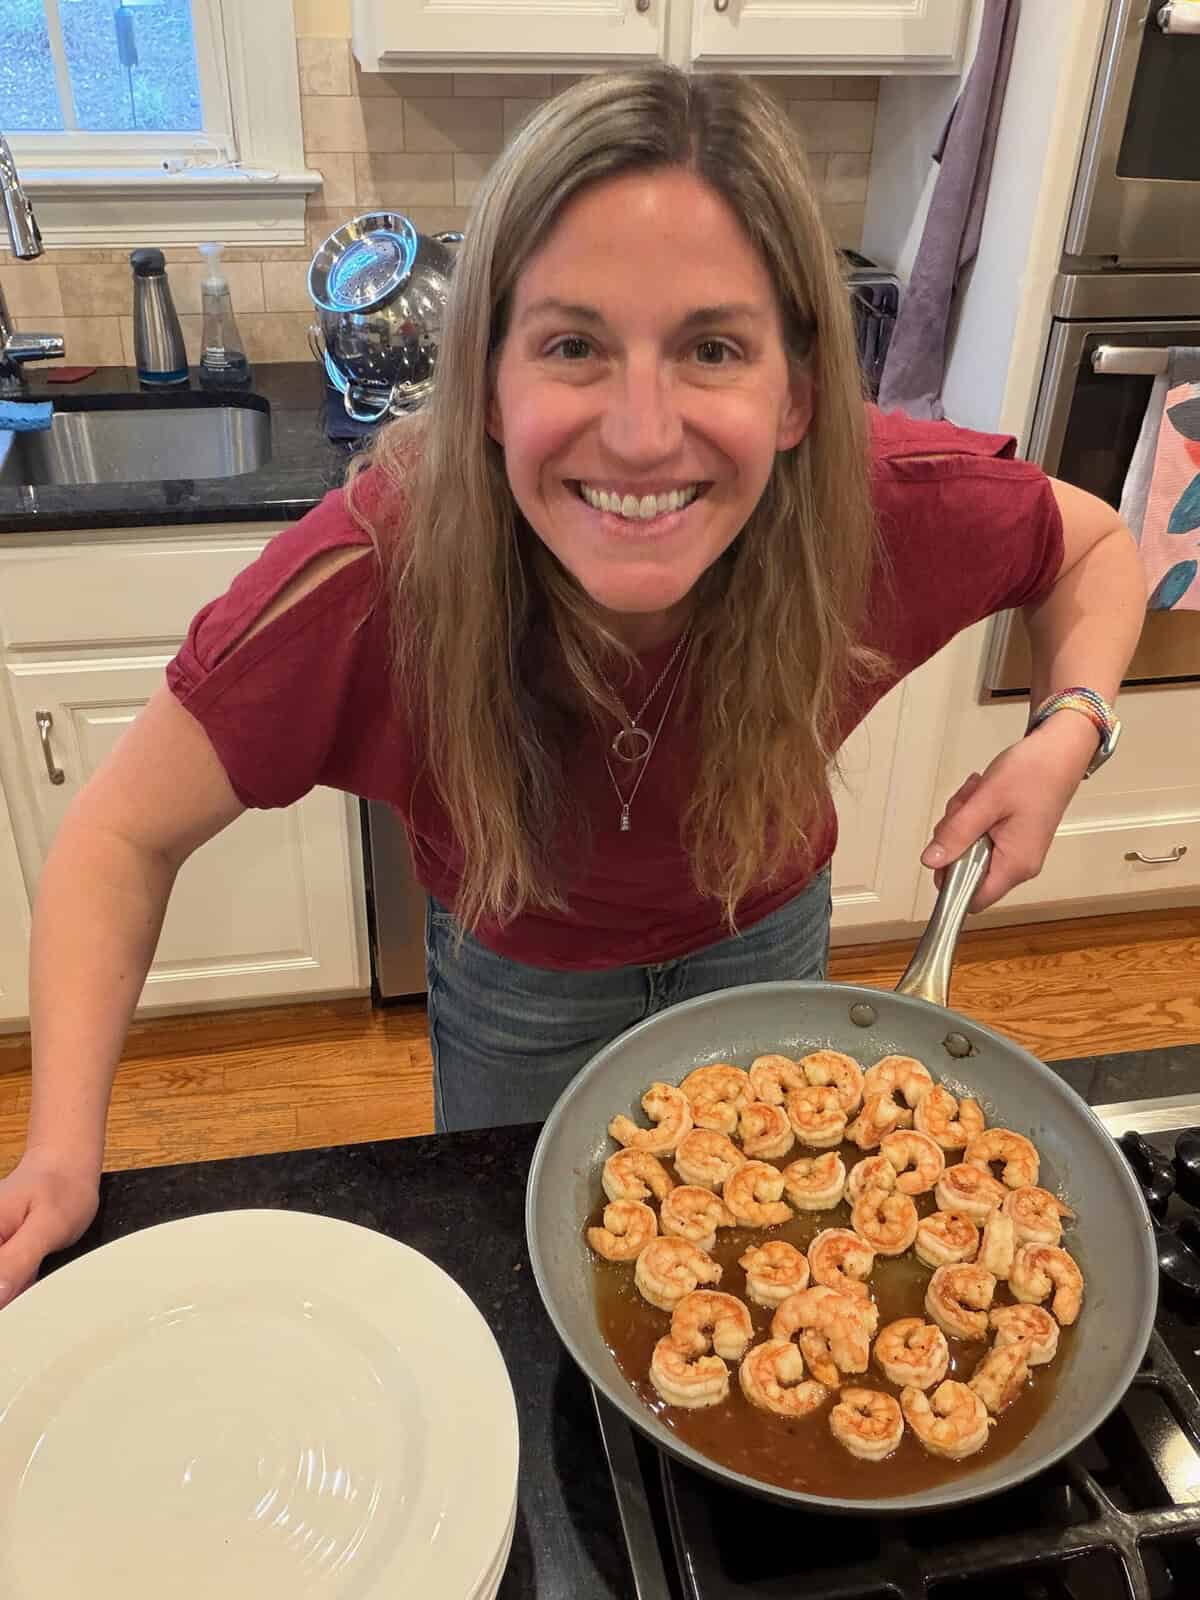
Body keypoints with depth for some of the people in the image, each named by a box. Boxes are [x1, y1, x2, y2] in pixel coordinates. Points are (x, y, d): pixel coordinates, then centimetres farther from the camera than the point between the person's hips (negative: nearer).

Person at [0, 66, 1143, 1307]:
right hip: (519, 982, -1)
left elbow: (1097, 548, -10)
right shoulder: (378, 573, -38)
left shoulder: (890, 504, -33)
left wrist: (1067, 735, -28)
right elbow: (125, 835, -23)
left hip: (764, 946, 2)